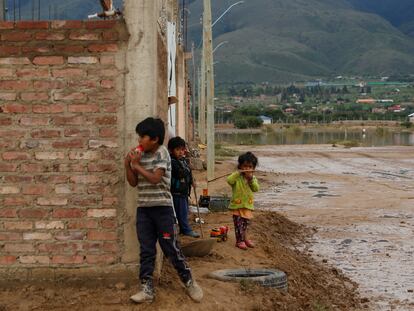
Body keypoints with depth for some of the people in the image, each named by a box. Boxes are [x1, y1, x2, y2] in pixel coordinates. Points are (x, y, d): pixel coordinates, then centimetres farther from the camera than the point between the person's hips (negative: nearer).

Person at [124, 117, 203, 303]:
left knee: (171, 248, -1)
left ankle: (189, 282, 15)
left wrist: (137, 165, -13)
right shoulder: (139, 155, 9)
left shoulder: (161, 153, -10)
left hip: (162, 208, -6)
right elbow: (133, 182, 9)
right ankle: (147, 289, 10)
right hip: (143, 209, 6)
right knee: (146, 250, 6)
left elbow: (155, 178, -20)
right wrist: (128, 165, -5)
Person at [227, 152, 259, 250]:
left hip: (248, 204, 5)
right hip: (237, 205, -4)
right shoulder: (237, 176, -11)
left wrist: (251, 179, -21)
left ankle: (245, 239, 35)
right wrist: (238, 172, -32)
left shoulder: (253, 178, 3)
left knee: (245, 223, 18)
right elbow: (229, 180, -31)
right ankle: (239, 241, 11)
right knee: (239, 224, -1)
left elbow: (256, 188, -11)